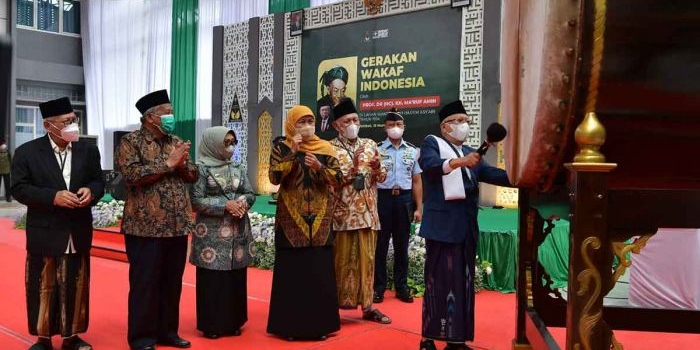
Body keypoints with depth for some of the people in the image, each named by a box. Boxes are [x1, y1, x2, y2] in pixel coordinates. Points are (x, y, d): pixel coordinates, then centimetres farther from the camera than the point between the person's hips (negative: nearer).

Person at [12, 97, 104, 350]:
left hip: (78, 233, 3)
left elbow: (99, 182, 9)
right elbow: (19, 189, -7)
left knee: (76, 287, 10)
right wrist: (53, 196, -20)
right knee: (43, 288, 8)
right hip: (45, 233, -2)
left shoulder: (88, 151, 5)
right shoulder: (27, 152, -4)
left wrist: (90, 191, -14)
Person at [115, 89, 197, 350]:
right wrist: (167, 164, -15)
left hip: (177, 226, 6)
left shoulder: (177, 142, 14)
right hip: (146, 227, -6)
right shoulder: (131, 142, -4)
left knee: (172, 282, 12)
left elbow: (193, 175, 12)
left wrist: (181, 164, -8)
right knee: (145, 283, 2)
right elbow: (131, 174, -18)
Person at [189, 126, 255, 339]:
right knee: (213, 280, 0)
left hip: (237, 233, 5)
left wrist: (242, 202, -11)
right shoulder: (202, 169, -5)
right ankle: (211, 325, 12)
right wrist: (225, 205, -18)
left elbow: (250, 194, 11)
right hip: (212, 234, -5)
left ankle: (233, 322, 20)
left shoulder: (237, 170, 11)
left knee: (235, 278, 8)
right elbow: (196, 200, -11)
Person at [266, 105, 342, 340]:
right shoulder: (281, 148, 2)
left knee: (320, 271, 3)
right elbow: (274, 177, -12)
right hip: (291, 219, -1)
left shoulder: (325, 148, 6)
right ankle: (289, 324, 13)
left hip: (319, 219, 2)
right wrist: (293, 153, -16)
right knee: (291, 271, 0)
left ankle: (319, 323, 15)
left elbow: (337, 179, -1)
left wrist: (319, 167, -17)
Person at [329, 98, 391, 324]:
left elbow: (382, 177, 13)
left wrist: (378, 167, -8)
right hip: (342, 212, -4)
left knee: (367, 259, 8)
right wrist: (351, 169, -20)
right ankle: (336, 302, 14)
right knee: (341, 259, 2)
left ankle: (367, 305, 17)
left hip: (367, 211, 4)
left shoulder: (370, 145, 12)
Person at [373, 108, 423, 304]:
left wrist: (419, 208, 4)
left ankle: (401, 287, 22)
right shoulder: (377, 150, 0)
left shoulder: (412, 151, 7)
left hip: (404, 199, 2)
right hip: (383, 198, -2)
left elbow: (416, 181, 8)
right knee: (381, 244, 4)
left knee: (402, 245, 11)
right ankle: (379, 287, 16)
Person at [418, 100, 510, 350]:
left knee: (463, 282, 8)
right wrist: (460, 161, -35)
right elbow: (430, 165, -19)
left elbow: (493, 174, 4)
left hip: (466, 227, 6)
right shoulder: (432, 143, 3)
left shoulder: (470, 152, 20)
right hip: (442, 225, -6)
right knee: (439, 280, -4)